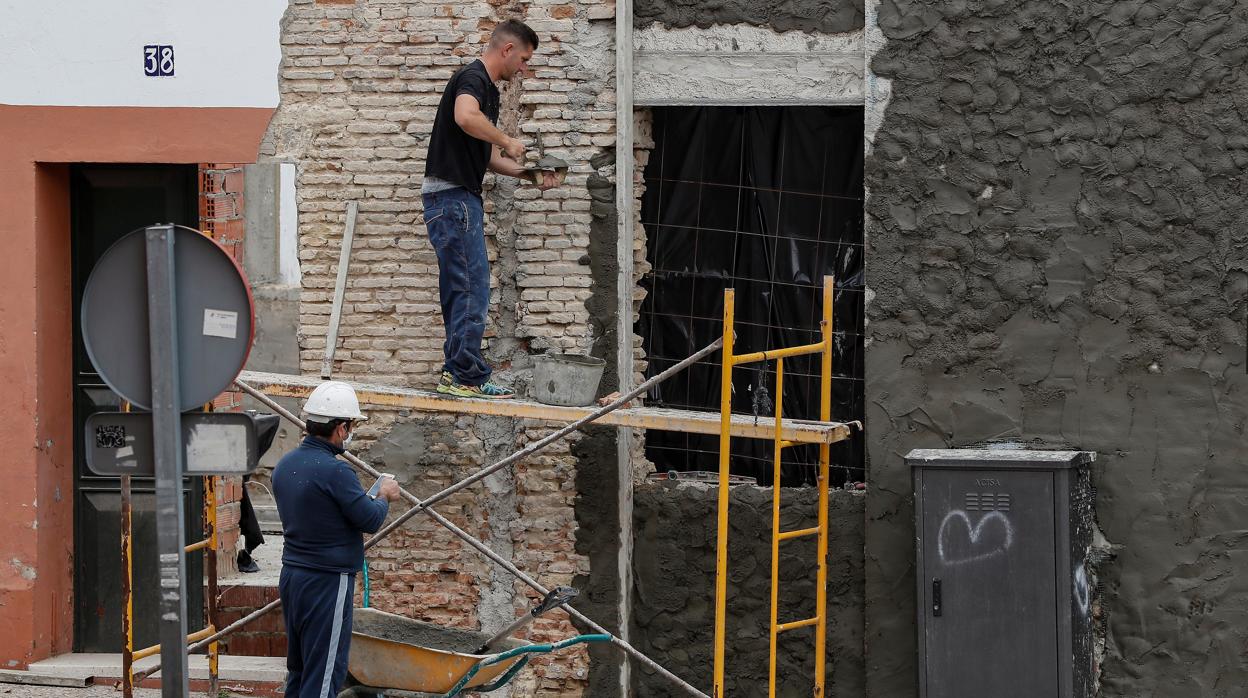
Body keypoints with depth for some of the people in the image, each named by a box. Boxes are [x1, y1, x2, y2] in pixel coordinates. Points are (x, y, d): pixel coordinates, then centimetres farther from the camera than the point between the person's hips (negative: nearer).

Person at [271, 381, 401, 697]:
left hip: (291, 576, 9)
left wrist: (365, 498, 17)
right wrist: (384, 497, 6)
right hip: (327, 582, -9)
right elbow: (371, 520, -15)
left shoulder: (285, 465, 7)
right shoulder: (334, 471, -21)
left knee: (299, 668, 16)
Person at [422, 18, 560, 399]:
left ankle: (455, 374, 14)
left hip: (461, 198, 11)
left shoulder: (488, 89, 21)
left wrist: (529, 174, 17)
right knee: (472, 286, -11)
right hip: (451, 195, -11)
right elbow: (465, 116, -35)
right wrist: (509, 142, -21)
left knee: (459, 289, 12)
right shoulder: (472, 78, -11)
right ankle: (468, 377, -11)